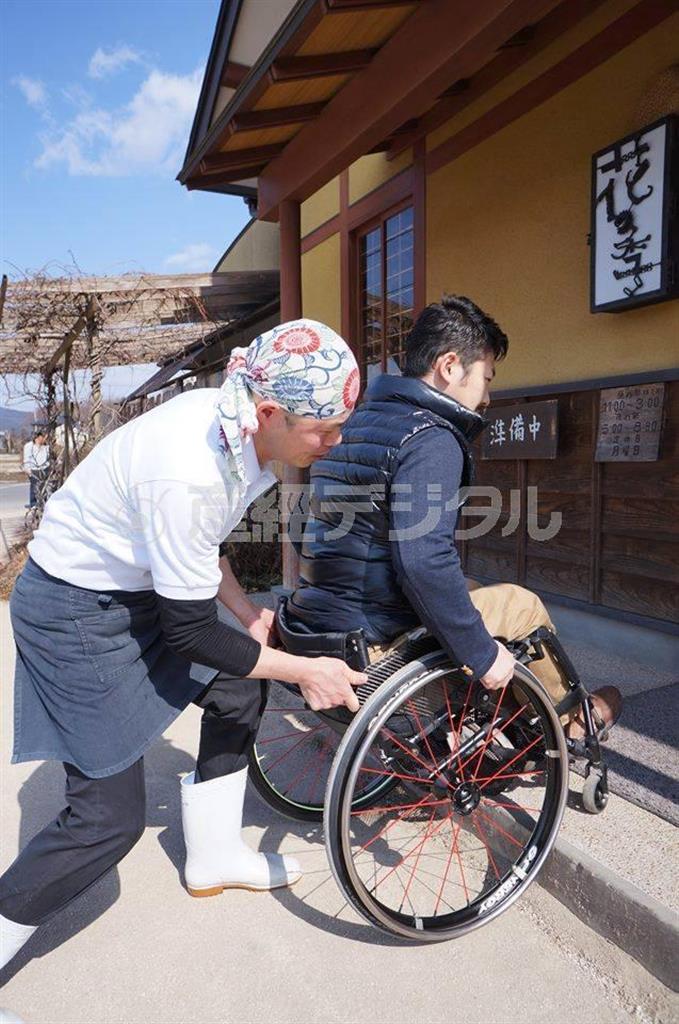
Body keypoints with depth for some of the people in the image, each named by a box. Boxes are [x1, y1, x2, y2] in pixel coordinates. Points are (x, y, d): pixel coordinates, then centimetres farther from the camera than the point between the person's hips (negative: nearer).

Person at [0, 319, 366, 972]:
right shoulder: (190, 472, -35)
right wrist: (305, 670, -16)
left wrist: (251, 616, 1)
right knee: (109, 816, -4)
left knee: (237, 690, 14)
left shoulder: (238, 425, -8)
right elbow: (189, 631, -25)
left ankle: (213, 857, 34)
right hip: (76, 612, -8)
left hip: (136, 589, 9)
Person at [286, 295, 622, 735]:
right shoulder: (431, 439, -18)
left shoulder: (357, 422, 11)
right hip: (371, 646, -9)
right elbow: (423, 562, -29)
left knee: (470, 590, 26)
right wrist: (482, 653, -17)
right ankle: (570, 719, 31)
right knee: (521, 602, 7)